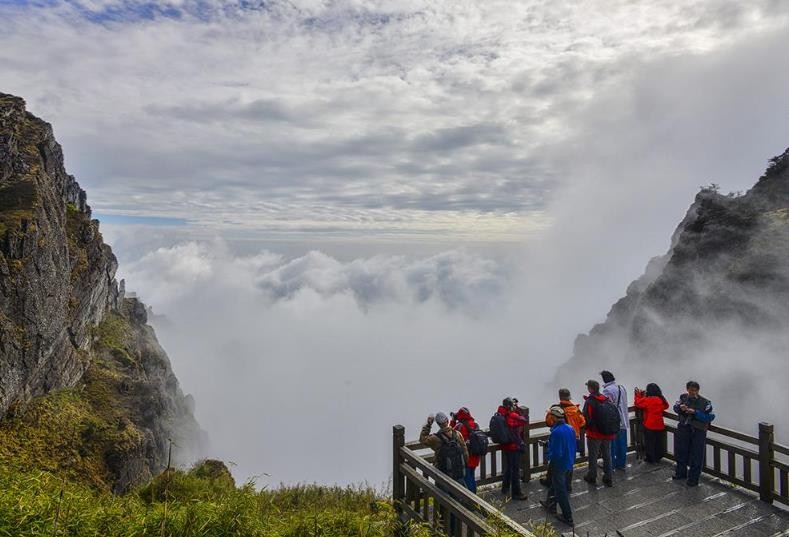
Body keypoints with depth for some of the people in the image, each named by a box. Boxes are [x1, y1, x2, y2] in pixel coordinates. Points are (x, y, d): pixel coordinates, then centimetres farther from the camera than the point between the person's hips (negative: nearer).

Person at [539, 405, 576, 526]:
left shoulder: (556, 432, -29)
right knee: (554, 484, 27)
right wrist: (571, 460, 17)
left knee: (561, 491, 8)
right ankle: (551, 504, 44)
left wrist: (550, 461, -9)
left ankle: (568, 517, 18)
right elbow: (574, 447, 6)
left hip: (559, 465, -8)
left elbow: (556, 452, -27)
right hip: (569, 464, 8)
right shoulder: (570, 428, -4)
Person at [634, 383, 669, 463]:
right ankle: (657, 458, 26)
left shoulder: (647, 400, -17)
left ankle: (650, 459, 17)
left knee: (649, 442, 9)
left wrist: (638, 395, 6)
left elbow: (638, 403, -5)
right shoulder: (662, 400, -5)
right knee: (659, 442, 15)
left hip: (649, 426, -4)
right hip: (660, 426, 4)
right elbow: (666, 406, 14)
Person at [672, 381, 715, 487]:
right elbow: (675, 407, -2)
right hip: (683, 429, 4)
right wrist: (680, 407, -23)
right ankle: (681, 473, 40)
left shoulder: (705, 402, -14)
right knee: (681, 451, 19)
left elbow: (709, 417, -19)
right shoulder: (683, 397, -3)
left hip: (698, 431, -4)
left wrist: (695, 412, -28)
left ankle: (693, 479, 23)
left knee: (696, 456, 6)